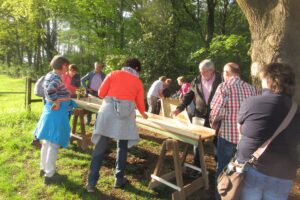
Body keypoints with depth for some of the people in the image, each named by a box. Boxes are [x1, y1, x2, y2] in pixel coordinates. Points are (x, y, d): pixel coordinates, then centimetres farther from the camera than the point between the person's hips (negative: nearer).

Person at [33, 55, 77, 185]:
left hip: (49, 112, 10)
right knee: (53, 144, -1)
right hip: (56, 114, -10)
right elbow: (50, 91, -34)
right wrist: (57, 102, -20)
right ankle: (49, 175, 10)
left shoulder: (49, 75, 10)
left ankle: (44, 169, 34)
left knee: (47, 142, 19)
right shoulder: (57, 78, -18)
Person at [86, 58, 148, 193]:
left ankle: (91, 182, 5)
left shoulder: (113, 74, 13)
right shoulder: (138, 82, 13)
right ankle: (119, 179, 19)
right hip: (126, 113, 0)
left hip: (108, 110, 0)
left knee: (100, 146, 2)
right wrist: (143, 114, 33)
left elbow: (101, 93, 7)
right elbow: (140, 103, 13)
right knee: (122, 146, 14)